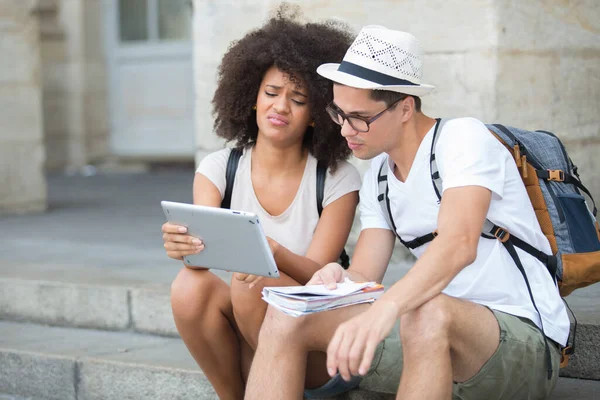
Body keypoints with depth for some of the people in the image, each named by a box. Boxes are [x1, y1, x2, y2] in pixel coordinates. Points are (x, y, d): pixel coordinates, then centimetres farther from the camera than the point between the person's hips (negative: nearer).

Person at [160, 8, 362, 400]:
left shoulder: (338, 180, -6)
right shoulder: (218, 169, 1)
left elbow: (318, 275, -16)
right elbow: (202, 253, -15)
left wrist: (274, 255, -39)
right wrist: (185, 245, -40)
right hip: (244, 341, 3)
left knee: (252, 284, -31)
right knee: (190, 286, -27)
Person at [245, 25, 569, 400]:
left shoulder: (463, 138, -12)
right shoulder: (377, 174, 12)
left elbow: (459, 244, -30)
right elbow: (365, 275, 7)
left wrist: (383, 310, -45)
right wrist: (340, 280, -18)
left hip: (523, 336, -7)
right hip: (434, 335, 7)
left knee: (429, 314, -41)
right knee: (285, 315, -8)